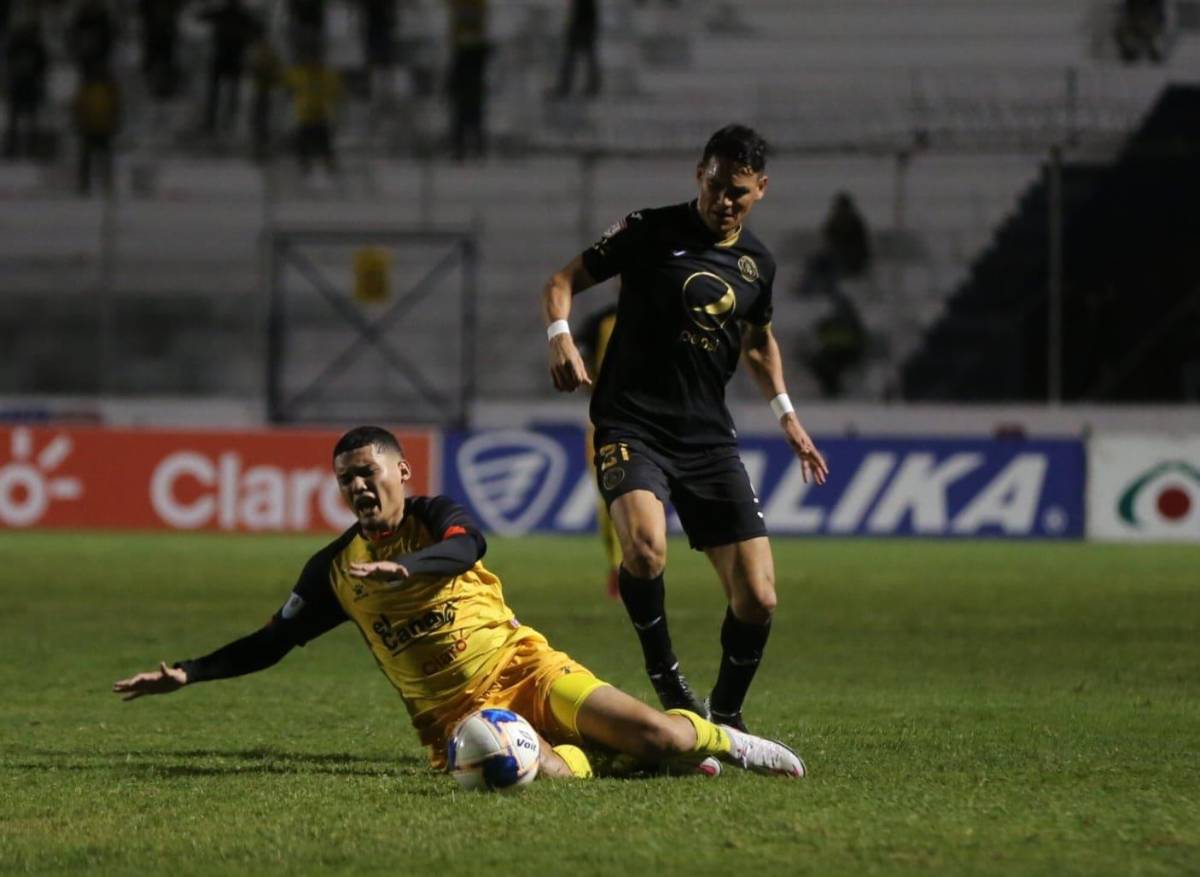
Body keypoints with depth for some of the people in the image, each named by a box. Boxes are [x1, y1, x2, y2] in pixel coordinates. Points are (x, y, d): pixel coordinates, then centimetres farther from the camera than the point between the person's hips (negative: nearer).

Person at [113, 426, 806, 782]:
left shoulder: (435, 516, -2)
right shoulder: (335, 569, 8)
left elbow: (467, 547, -26)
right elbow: (276, 640, 14)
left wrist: (401, 568, -46)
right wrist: (188, 674, 4)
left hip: (523, 667, -1)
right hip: (454, 710, 1)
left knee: (660, 735, -16)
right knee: (535, 769, -36)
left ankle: (719, 740, 19)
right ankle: (583, 758, -1)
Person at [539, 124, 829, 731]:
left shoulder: (757, 263, 12)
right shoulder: (650, 232, -3)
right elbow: (562, 281, 1)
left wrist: (785, 413, 23)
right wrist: (560, 337, -18)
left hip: (709, 438, 5)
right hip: (631, 426, -5)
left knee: (757, 599, -4)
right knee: (645, 546, -35)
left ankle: (725, 715, 21)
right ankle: (664, 678, -12)